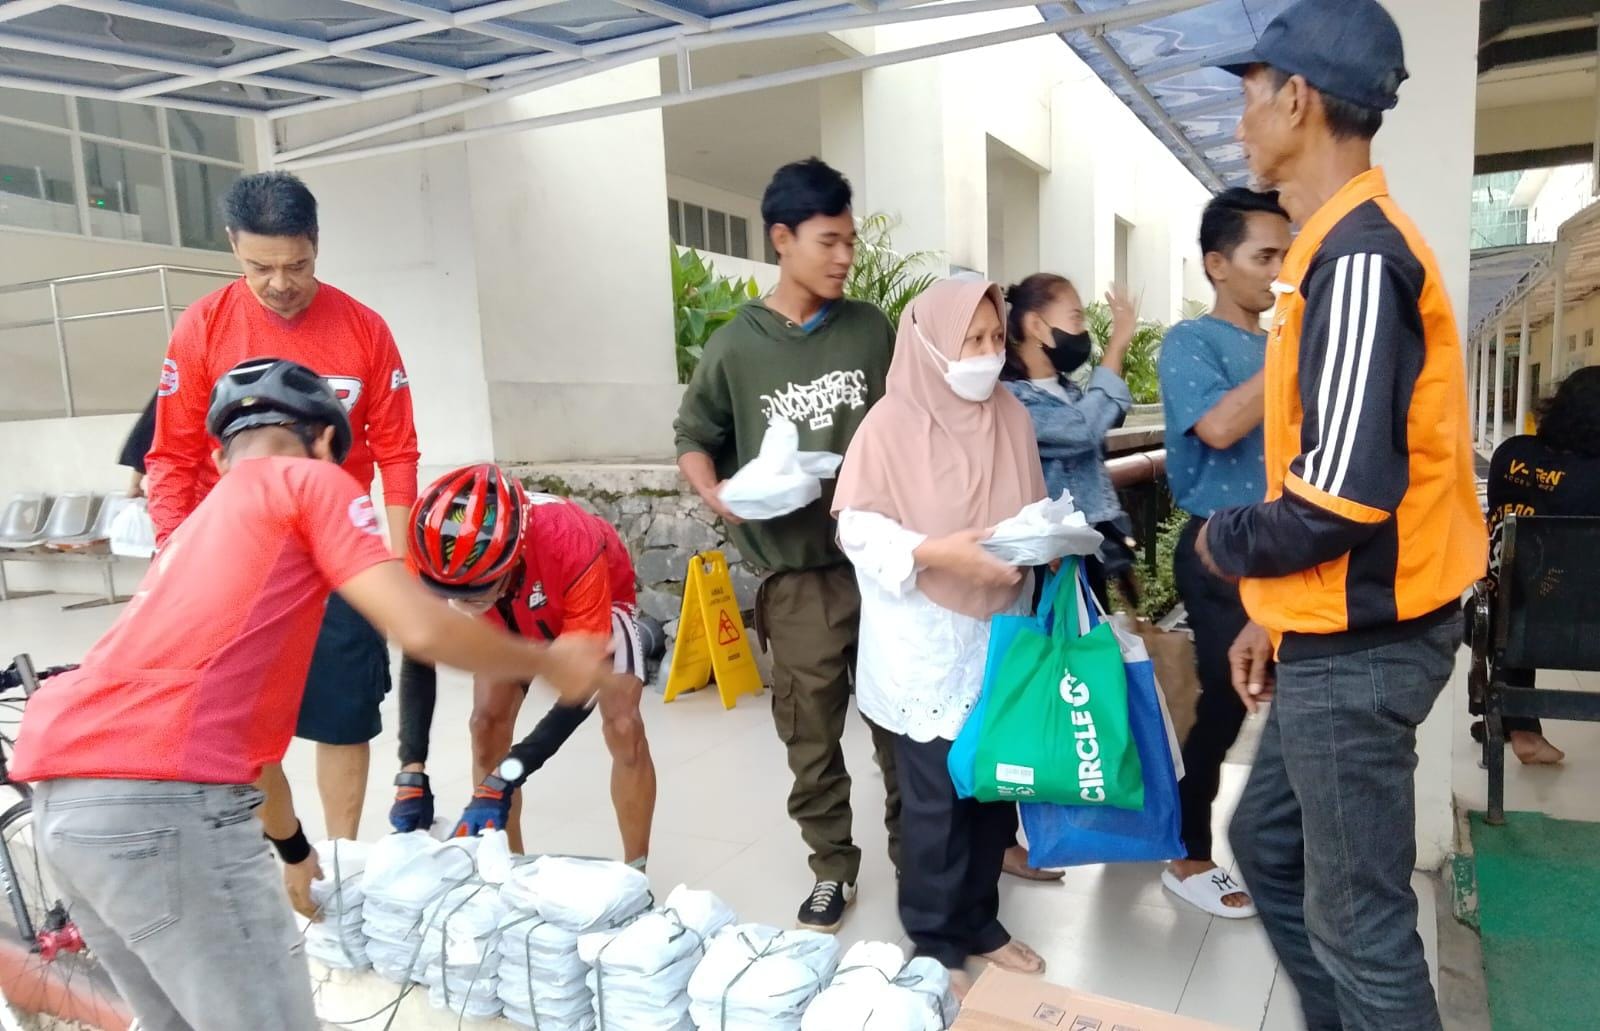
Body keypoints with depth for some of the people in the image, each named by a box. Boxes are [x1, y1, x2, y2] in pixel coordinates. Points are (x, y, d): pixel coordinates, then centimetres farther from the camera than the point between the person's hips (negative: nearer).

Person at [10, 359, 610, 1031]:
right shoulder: (310, 482, 5)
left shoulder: (199, 525, 30)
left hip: (63, 796, 9)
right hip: (159, 801, -9)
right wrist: (551, 664, 8)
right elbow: (423, 630, -8)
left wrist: (293, 848, 44)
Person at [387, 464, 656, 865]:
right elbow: (418, 661, -22)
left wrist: (503, 781, -46)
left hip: (596, 599, -3)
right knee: (487, 721, -9)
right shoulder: (434, 558, -35)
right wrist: (412, 773, -34)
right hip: (513, 613, 4)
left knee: (623, 727, -18)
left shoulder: (574, 552, -46)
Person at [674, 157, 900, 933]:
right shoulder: (737, 347, -3)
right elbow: (694, 439, 6)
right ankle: (832, 868, 28)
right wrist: (716, 496, -13)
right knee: (811, 731, 9)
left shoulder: (872, 330, 3)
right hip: (798, 572, -1)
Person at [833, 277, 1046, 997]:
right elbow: (858, 530, -13)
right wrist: (937, 553, -24)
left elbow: (1031, 508, 14)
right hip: (927, 643, -5)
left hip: (1000, 632, 6)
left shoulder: (1012, 418, 5)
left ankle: (979, 923, 33)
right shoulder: (892, 424, -11)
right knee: (936, 796, 3)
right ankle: (936, 944, 22)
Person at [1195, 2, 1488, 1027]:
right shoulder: (1341, 248, 12)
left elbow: (1345, 491, -28)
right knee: (1267, 841, 22)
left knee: (1359, 922, 4)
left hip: (1357, 647, -10)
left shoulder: (1357, 258, -20)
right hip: (1333, 635, 10)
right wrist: (1276, 615, 17)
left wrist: (1225, 543, -7)